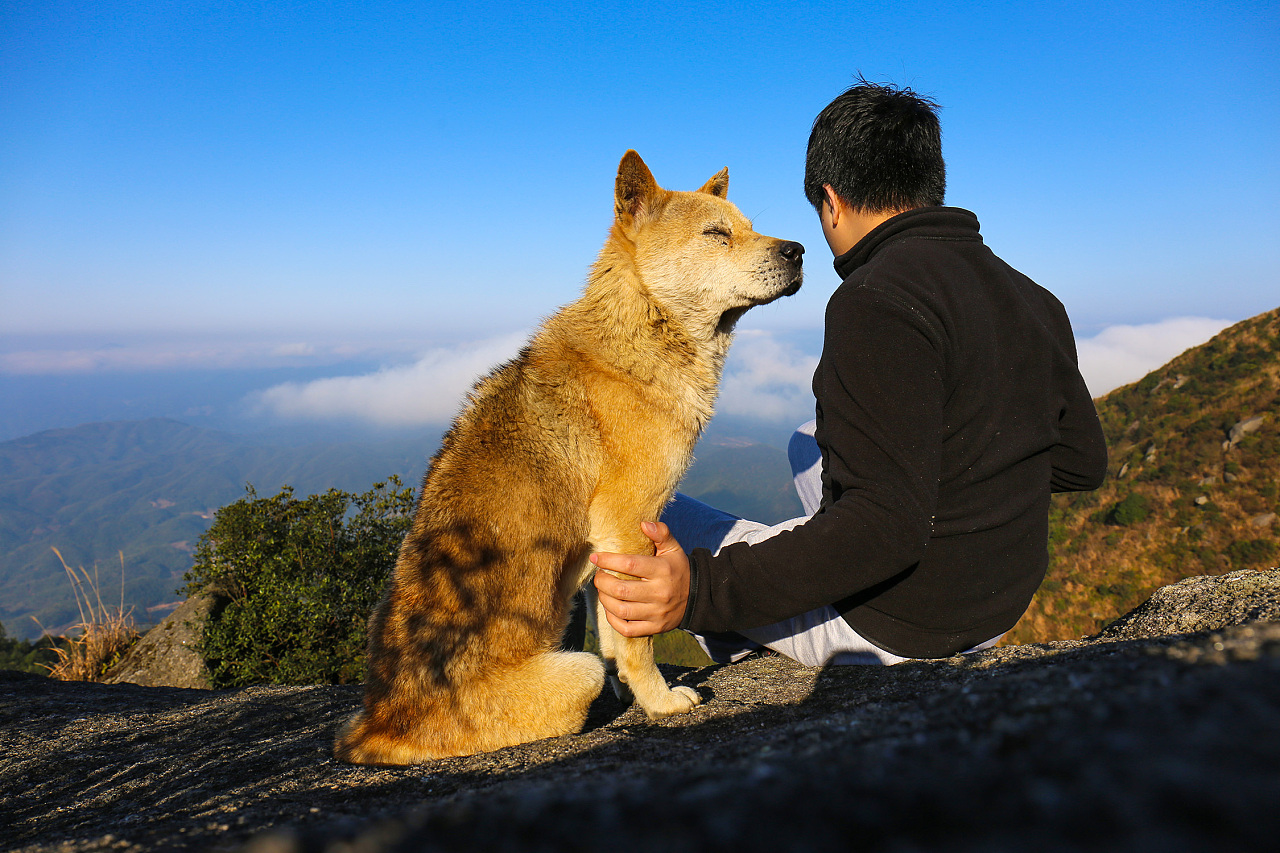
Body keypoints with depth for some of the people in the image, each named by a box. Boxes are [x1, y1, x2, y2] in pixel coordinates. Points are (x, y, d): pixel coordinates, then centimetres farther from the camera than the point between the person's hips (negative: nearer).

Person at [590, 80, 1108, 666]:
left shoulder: (879, 303, -25)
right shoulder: (1035, 301, 1)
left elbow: (888, 525, -31)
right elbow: (1083, 465, 10)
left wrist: (703, 590, -36)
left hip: (887, 630, -8)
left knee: (641, 513, 7)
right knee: (811, 442, 29)